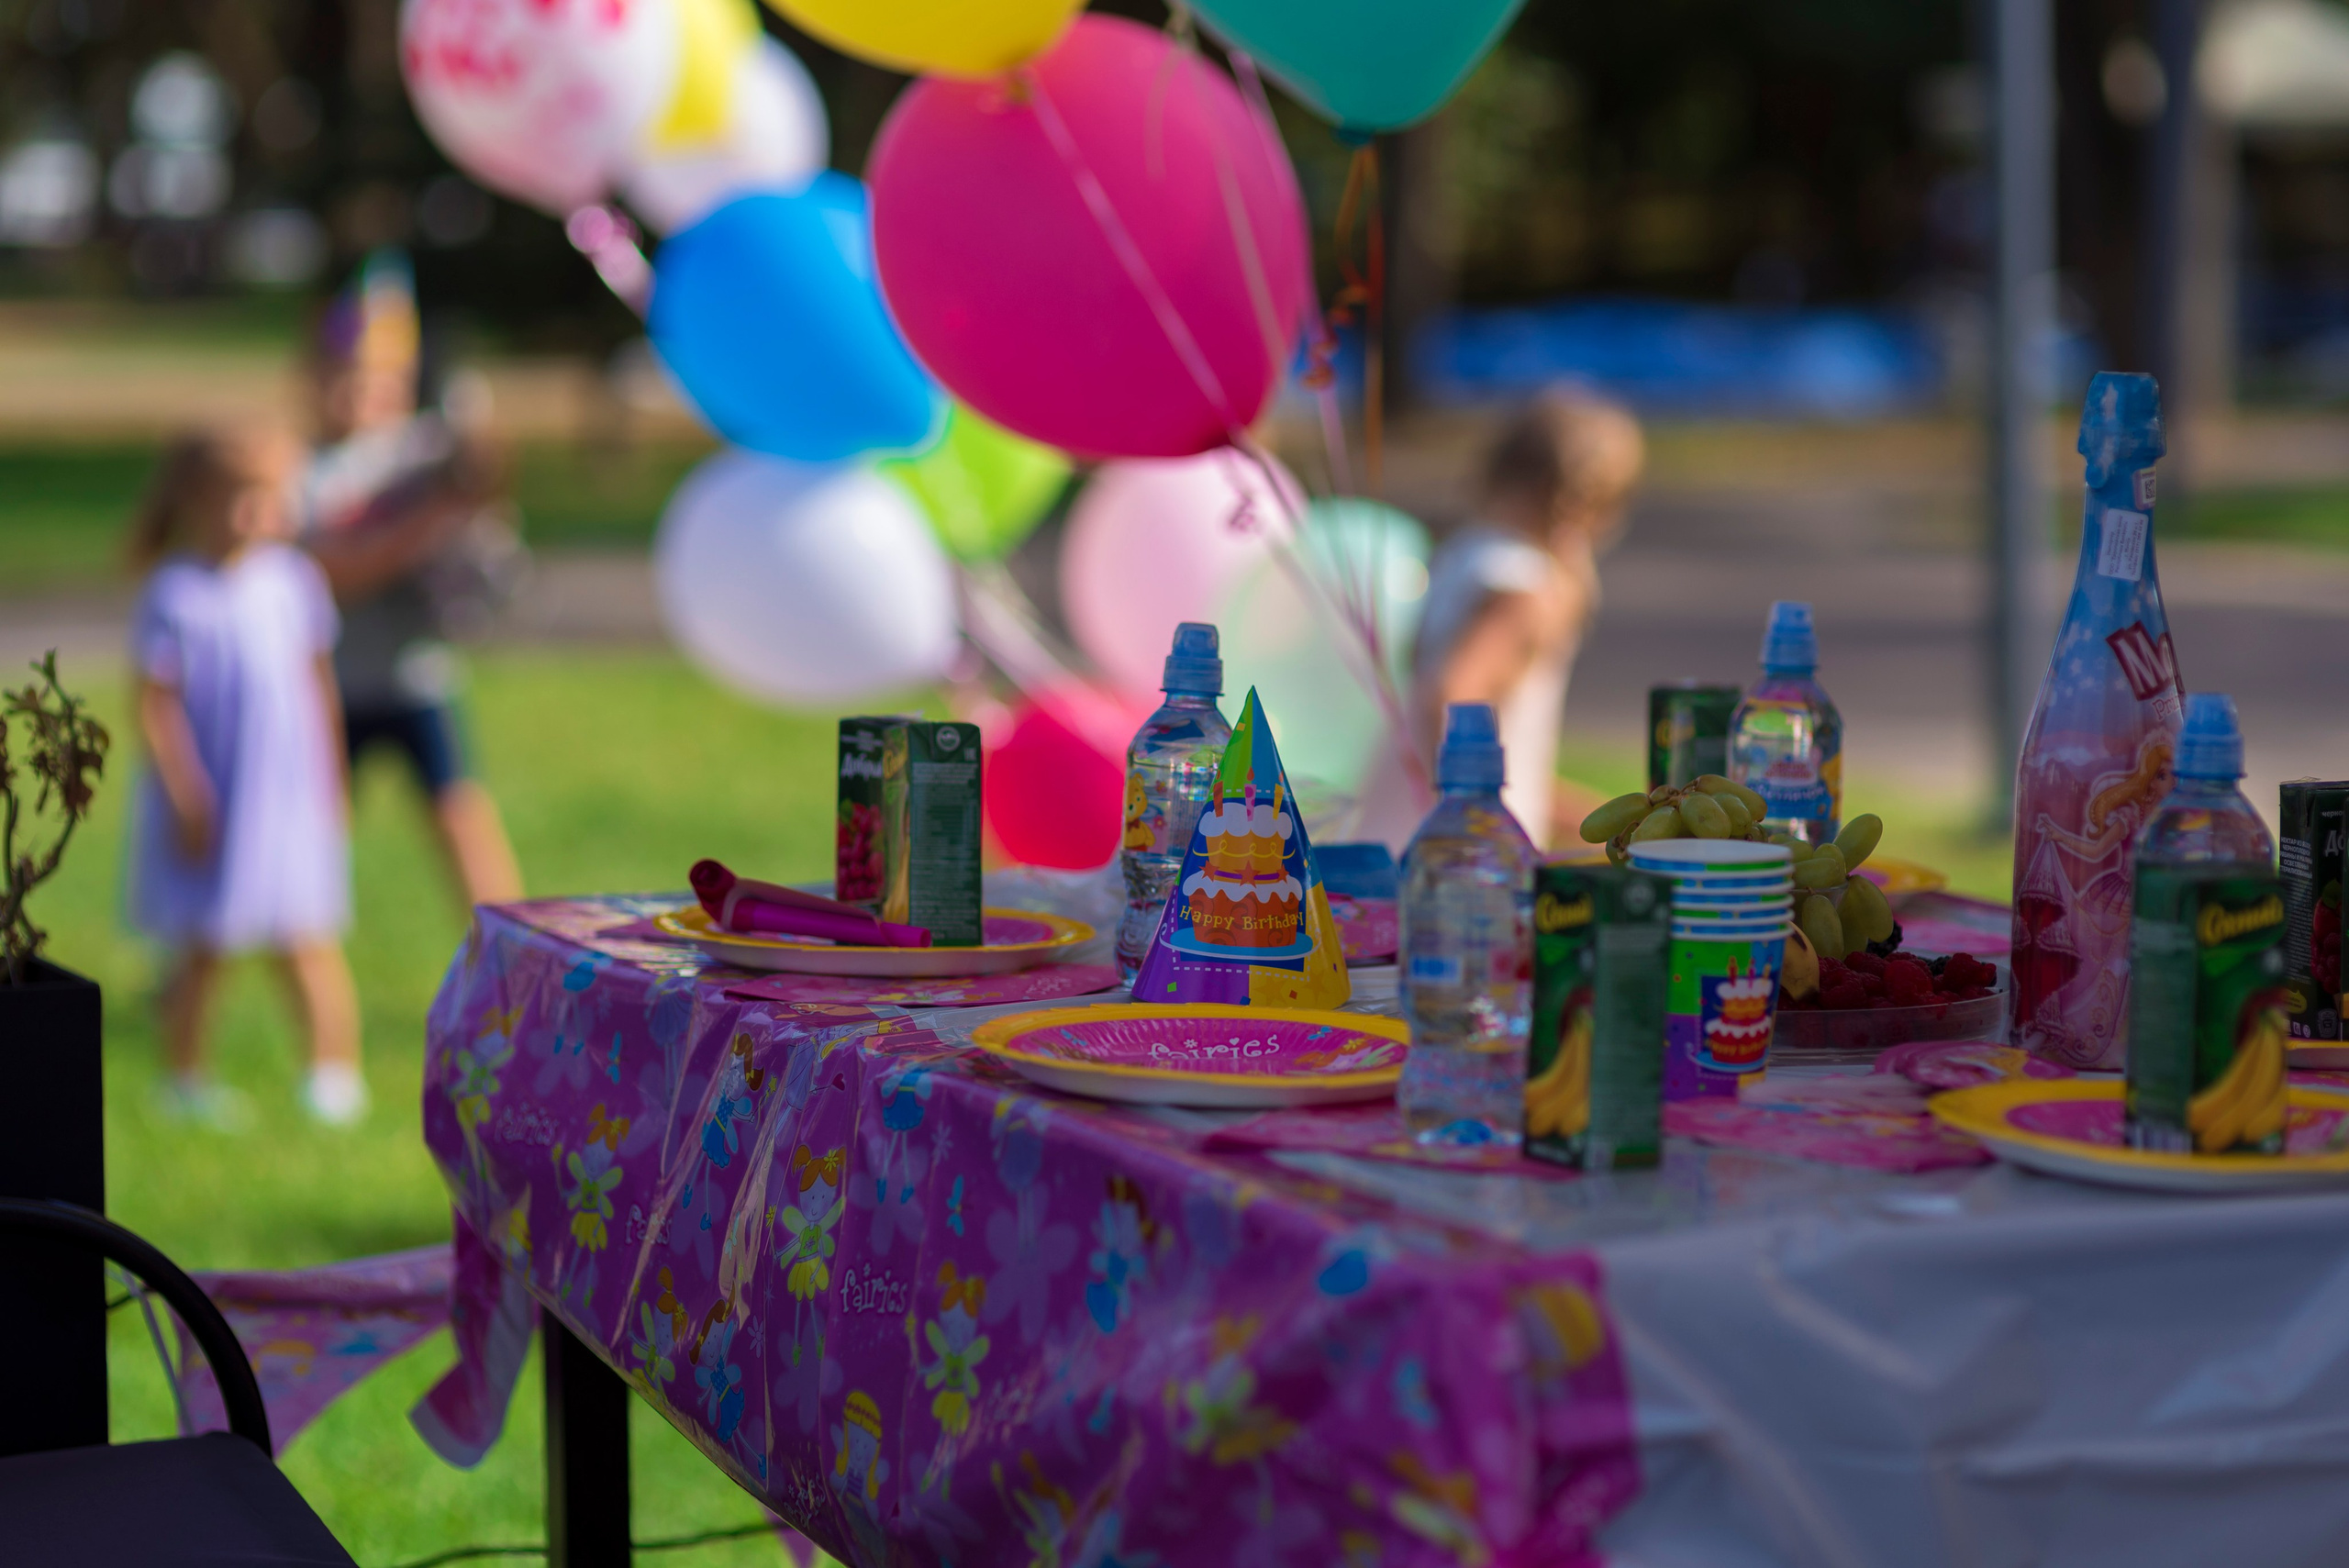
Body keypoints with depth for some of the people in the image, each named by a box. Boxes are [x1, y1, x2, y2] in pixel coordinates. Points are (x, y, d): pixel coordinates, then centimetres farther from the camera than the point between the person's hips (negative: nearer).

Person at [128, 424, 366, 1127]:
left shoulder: (294, 580, 0)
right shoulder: (176, 596, -14)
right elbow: (156, 706, -11)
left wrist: (330, 783, 11)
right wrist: (187, 798, -13)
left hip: (289, 802, 3)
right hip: (211, 806, -3)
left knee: (308, 943, 3)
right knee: (202, 949, 9)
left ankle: (335, 1071, 13)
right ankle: (184, 1079, 24)